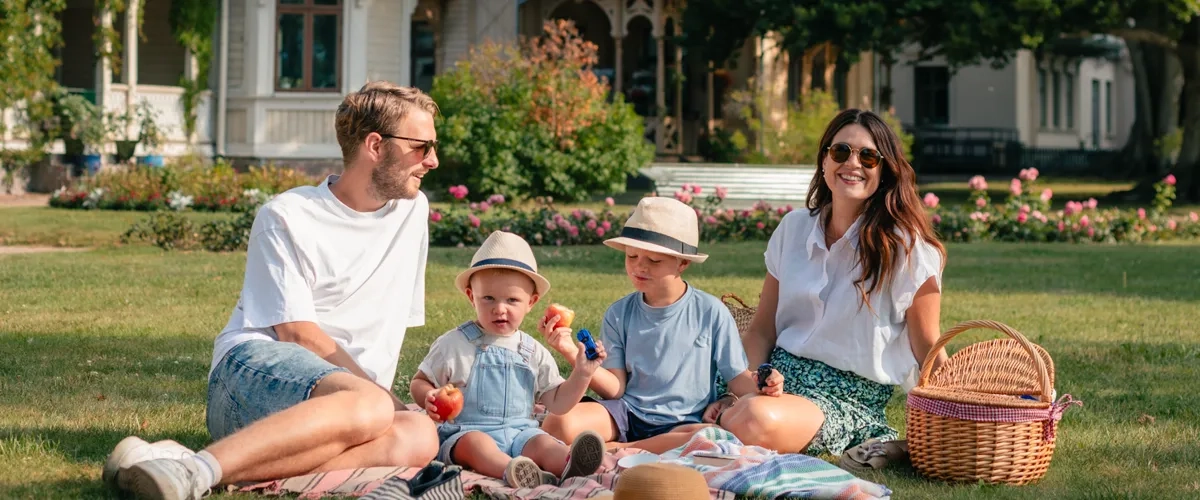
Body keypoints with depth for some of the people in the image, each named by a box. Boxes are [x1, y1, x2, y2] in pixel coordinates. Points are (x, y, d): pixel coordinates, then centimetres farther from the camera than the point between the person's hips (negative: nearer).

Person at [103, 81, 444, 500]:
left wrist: (381, 401, 12)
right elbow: (297, 333, -7)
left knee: (420, 437, -33)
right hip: (253, 366, -5)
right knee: (369, 407, -40)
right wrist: (380, 397, -10)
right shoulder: (287, 217, 0)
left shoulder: (412, 210, 17)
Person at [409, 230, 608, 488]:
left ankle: (568, 465, -59)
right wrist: (429, 397, -14)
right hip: (465, 432, -3)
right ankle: (511, 471, -65)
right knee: (475, 443, -36)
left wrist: (581, 374, -1)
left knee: (543, 443, -28)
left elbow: (556, 403, 14)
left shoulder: (534, 353, 13)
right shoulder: (454, 345, 4)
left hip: (519, 433, 3)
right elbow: (419, 382, 9)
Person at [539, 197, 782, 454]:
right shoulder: (619, 314, 5)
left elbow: (737, 378, 4)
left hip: (683, 422, -1)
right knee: (558, 424, -27)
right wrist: (574, 355, -14)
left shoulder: (711, 312, 0)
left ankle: (614, 452, -21)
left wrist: (757, 385, -20)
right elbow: (615, 387, 0)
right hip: (627, 413, 1)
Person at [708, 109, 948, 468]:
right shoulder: (794, 229, 9)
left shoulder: (904, 246, -5)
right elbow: (761, 331, 10)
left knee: (760, 421, -36)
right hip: (781, 375, 4)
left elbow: (926, 349, 0)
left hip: (851, 397, -4)